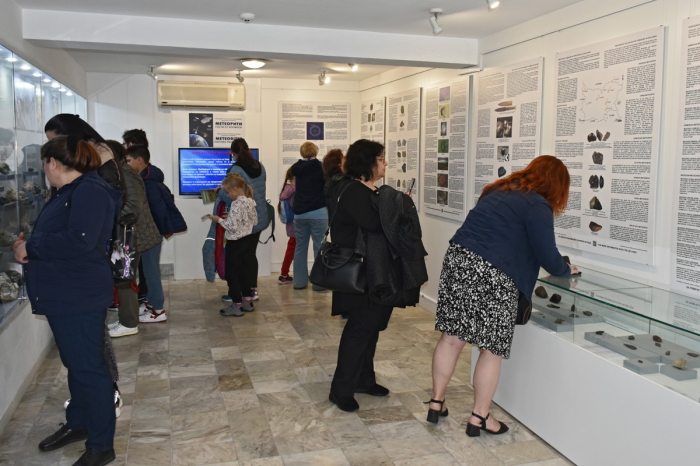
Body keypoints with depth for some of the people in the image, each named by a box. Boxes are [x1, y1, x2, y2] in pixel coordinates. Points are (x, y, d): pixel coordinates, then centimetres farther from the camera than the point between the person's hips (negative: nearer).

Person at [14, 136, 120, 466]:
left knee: (88, 367, -2)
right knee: (75, 364, 21)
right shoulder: (67, 192, 15)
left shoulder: (89, 191, -17)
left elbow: (79, 240, -28)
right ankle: (78, 424, 38)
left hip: (81, 297, -10)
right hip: (62, 294, 10)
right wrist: (29, 246, -4)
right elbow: (54, 235, 16)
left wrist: (31, 247, -18)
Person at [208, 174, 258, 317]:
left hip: (236, 243, -9)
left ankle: (236, 306, 7)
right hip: (248, 240, 9)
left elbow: (233, 226, -25)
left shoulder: (237, 204, -21)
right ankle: (247, 301, 26)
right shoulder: (250, 202, 4)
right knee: (244, 271, 18)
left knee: (232, 273, 2)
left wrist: (219, 220, -10)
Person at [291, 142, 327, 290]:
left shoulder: (297, 168, 5)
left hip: (299, 212, 5)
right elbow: (327, 186, -2)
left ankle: (299, 281, 13)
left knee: (300, 247, 10)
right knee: (319, 247, 0)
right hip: (318, 212, -4)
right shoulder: (319, 167, -7)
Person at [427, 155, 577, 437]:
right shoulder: (538, 207, -5)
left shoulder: (500, 191, 19)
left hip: (457, 259, 8)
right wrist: (566, 270, 17)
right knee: (492, 349, 7)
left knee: (451, 337, 15)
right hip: (491, 276, -7)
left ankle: (437, 403, 25)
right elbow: (548, 256, -5)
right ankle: (480, 418, 18)